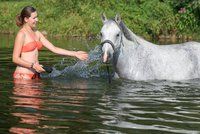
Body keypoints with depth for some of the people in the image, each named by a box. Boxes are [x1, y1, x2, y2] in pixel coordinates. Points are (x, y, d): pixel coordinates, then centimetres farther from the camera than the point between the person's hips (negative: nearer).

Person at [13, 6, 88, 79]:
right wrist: (33, 65, -21)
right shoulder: (21, 34, -9)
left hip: (35, 74, 7)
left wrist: (75, 54, 7)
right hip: (23, 75, -7)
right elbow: (15, 59, -12)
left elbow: (54, 49, 11)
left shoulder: (37, 33, 13)